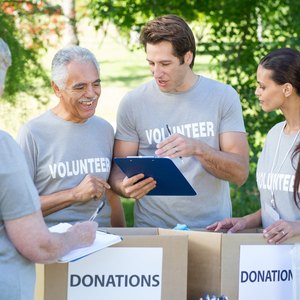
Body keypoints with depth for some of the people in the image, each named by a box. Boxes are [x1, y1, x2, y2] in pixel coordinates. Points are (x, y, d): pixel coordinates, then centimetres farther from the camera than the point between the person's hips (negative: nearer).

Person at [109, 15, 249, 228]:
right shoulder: (133, 102, 4)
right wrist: (125, 187, -15)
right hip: (152, 229, 2)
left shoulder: (224, 97, 3)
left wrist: (198, 149, -18)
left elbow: (240, 173, -2)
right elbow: (118, 170, 7)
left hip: (212, 227, -2)